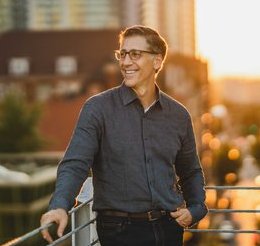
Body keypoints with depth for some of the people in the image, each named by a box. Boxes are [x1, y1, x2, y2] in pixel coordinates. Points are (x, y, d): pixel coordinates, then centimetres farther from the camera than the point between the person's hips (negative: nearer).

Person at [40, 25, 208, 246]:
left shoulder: (178, 115, 8)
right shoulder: (98, 109, -5)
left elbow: (191, 172, 21)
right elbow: (75, 164, -15)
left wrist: (196, 209, 5)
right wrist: (60, 206, -32)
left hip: (169, 227, 4)